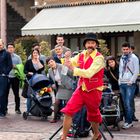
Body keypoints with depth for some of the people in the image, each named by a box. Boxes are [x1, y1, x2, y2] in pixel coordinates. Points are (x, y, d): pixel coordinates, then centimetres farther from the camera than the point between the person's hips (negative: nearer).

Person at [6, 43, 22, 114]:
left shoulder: (17, 57, 7)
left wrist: (15, 66, -12)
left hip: (15, 77, 0)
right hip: (6, 77, 0)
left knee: (16, 93, 4)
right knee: (5, 93, 2)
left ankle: (17, 108, 12)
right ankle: (5, 108, 10)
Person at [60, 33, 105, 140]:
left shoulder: (99, 58, -17)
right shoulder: (81, 55, 4)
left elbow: (89, 73, -28)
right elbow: (68, 63, 17)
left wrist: (73, 68, -27)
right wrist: (66, 58, -4)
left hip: (93, 91, -5)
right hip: (81, 89, 5)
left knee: (93, 115, 16)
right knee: (68, 112, -8)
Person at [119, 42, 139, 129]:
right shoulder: (122, 58, 17)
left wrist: (131, 81, -12)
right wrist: (120, 80, 9)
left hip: (130, 84, -6)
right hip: (122, 84, 6)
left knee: (129, 104, -10)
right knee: (125, 104, 7)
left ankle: (129, 122, -6)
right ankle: (127, 120, 12)